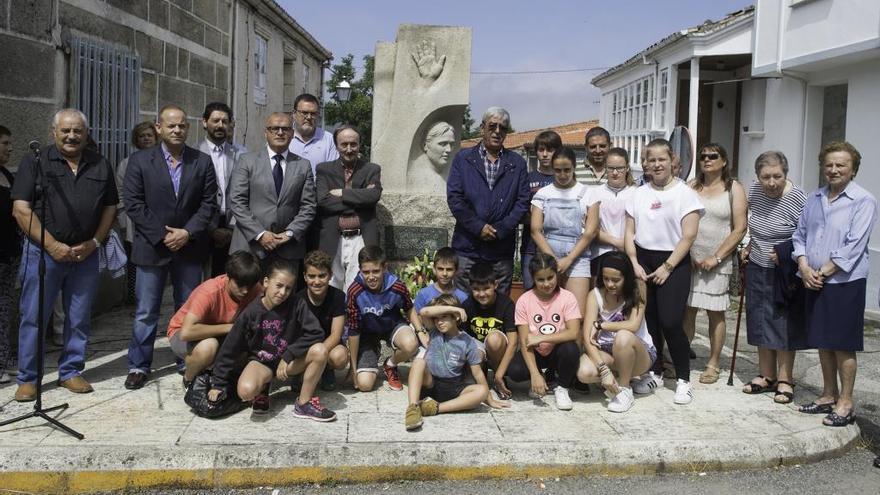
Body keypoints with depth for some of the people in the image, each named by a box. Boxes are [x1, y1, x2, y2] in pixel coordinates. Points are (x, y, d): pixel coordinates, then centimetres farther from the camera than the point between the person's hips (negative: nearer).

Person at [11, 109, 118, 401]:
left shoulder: (100, 166, 9)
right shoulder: (35, 162, -1)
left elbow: (110, 207, 10)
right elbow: (21, 209, -6)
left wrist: (94, 242, -4)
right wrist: (52, 246, -12)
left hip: (85, 253, 3)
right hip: (44, 251, -3)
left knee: (79, 318, 8)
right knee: (33, 316, 2)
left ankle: (70, 371, 22)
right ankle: (27, 379, 14)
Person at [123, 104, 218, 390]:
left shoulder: (202, 162, 5)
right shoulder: (140, 161, 1)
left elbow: (209, 204, 2)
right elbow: (133, 203, -4)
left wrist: (187, 233, -11)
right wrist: (162, 236, -11)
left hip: (190, 247, 1)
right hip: (152, 247, -1)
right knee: (146, 312, 4)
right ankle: (139, 366, 16)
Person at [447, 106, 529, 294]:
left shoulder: (517, 163, 10)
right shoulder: (463, 159, 7)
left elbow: (522, 201, 3)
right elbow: (454, 197, -2)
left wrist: (500, 230, -9)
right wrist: (478, 227, -10)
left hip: (502, 249, 1)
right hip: (467, 247, -1)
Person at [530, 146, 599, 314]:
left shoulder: (586, 194, 5)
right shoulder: (543, 194, 8)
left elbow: (590, 232, -1)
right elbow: (536, 230, 1)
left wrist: (568, 260, -9)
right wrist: (553, 259, -9)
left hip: (577, 257, -1)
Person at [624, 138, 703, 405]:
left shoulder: (685, 193, -3)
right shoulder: (639, 194, 10)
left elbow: (688, 236, -8)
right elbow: (629, 233, 10)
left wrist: (667, 268, -12)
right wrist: (634, 263, -3)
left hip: (673, 263, -4)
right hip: (643, 260, 4)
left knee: (670, 323, -12)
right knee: (649, 320, 4)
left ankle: (683, 379, 3)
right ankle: (655, 371, 21)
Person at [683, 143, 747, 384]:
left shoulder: (733, 188, 1)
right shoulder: (692, 186, 9)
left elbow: (739, 229, -4)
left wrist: (716, 258, -10)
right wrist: (687, 255, -5)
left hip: (718, 261, -2)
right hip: (689, 258, 2)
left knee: (715, 312, 5)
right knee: (686, 310, 3)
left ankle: (713, 364, 14)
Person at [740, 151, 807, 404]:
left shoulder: (797, 199, -20)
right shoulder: (754, 191, -1)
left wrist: (784, 254, -27)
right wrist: (749, 247, 8)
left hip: (784, 274, -6)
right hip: (757, 269, 6)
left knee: (784, 325, 3)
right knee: (761, 324, 12)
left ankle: (785, 379, 15)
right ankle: (767, 376, 24)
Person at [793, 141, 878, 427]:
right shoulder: (814, 199, 11)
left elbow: (853, 246, -15)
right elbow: (800, 235, 10)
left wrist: (822, 272, -15)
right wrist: (805, 268, -5)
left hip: (845, 282, -6)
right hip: (814, 283, 6)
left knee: (843, 346, 1)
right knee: (823, 343, 14)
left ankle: (845, 403, 12)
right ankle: (828, 396, 27)